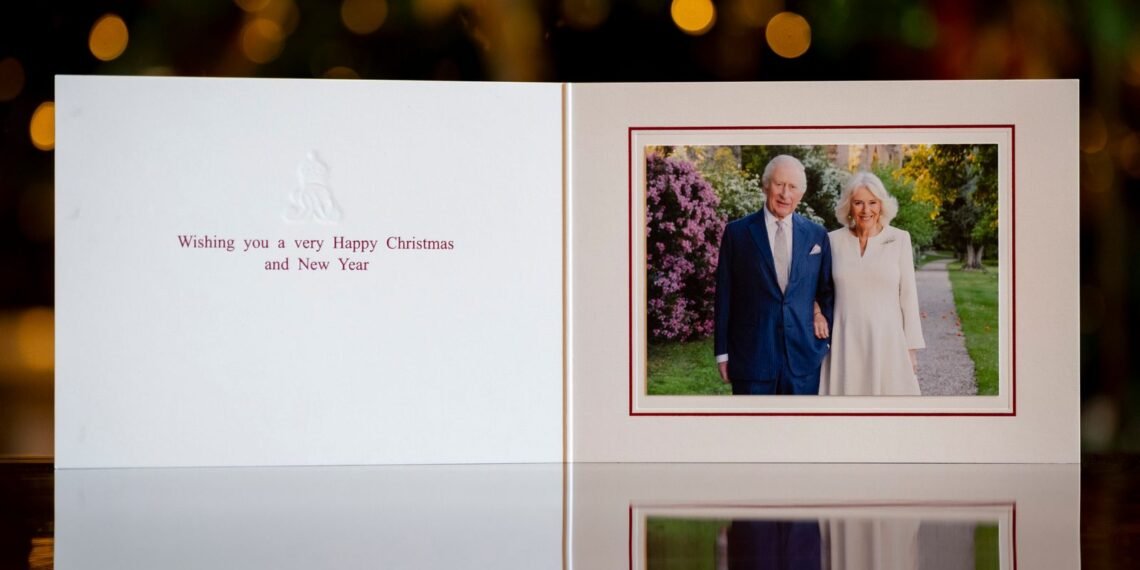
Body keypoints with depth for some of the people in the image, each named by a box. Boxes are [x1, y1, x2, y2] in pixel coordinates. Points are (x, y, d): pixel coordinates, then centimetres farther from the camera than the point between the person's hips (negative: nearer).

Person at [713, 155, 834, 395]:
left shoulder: (817, 235, 8)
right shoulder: (737, 232, 2)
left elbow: (827, 290, 17)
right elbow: (725, 296, 2)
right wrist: (722, 352, 0)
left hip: (804, 356, 2)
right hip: (752, 355, -2)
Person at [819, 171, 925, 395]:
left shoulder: (899, 239, 1)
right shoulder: (833, 240, 4)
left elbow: (908, 294, 2)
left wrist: (911, 346, 0)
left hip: (887, 341, -1)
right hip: (846, 342, 1)